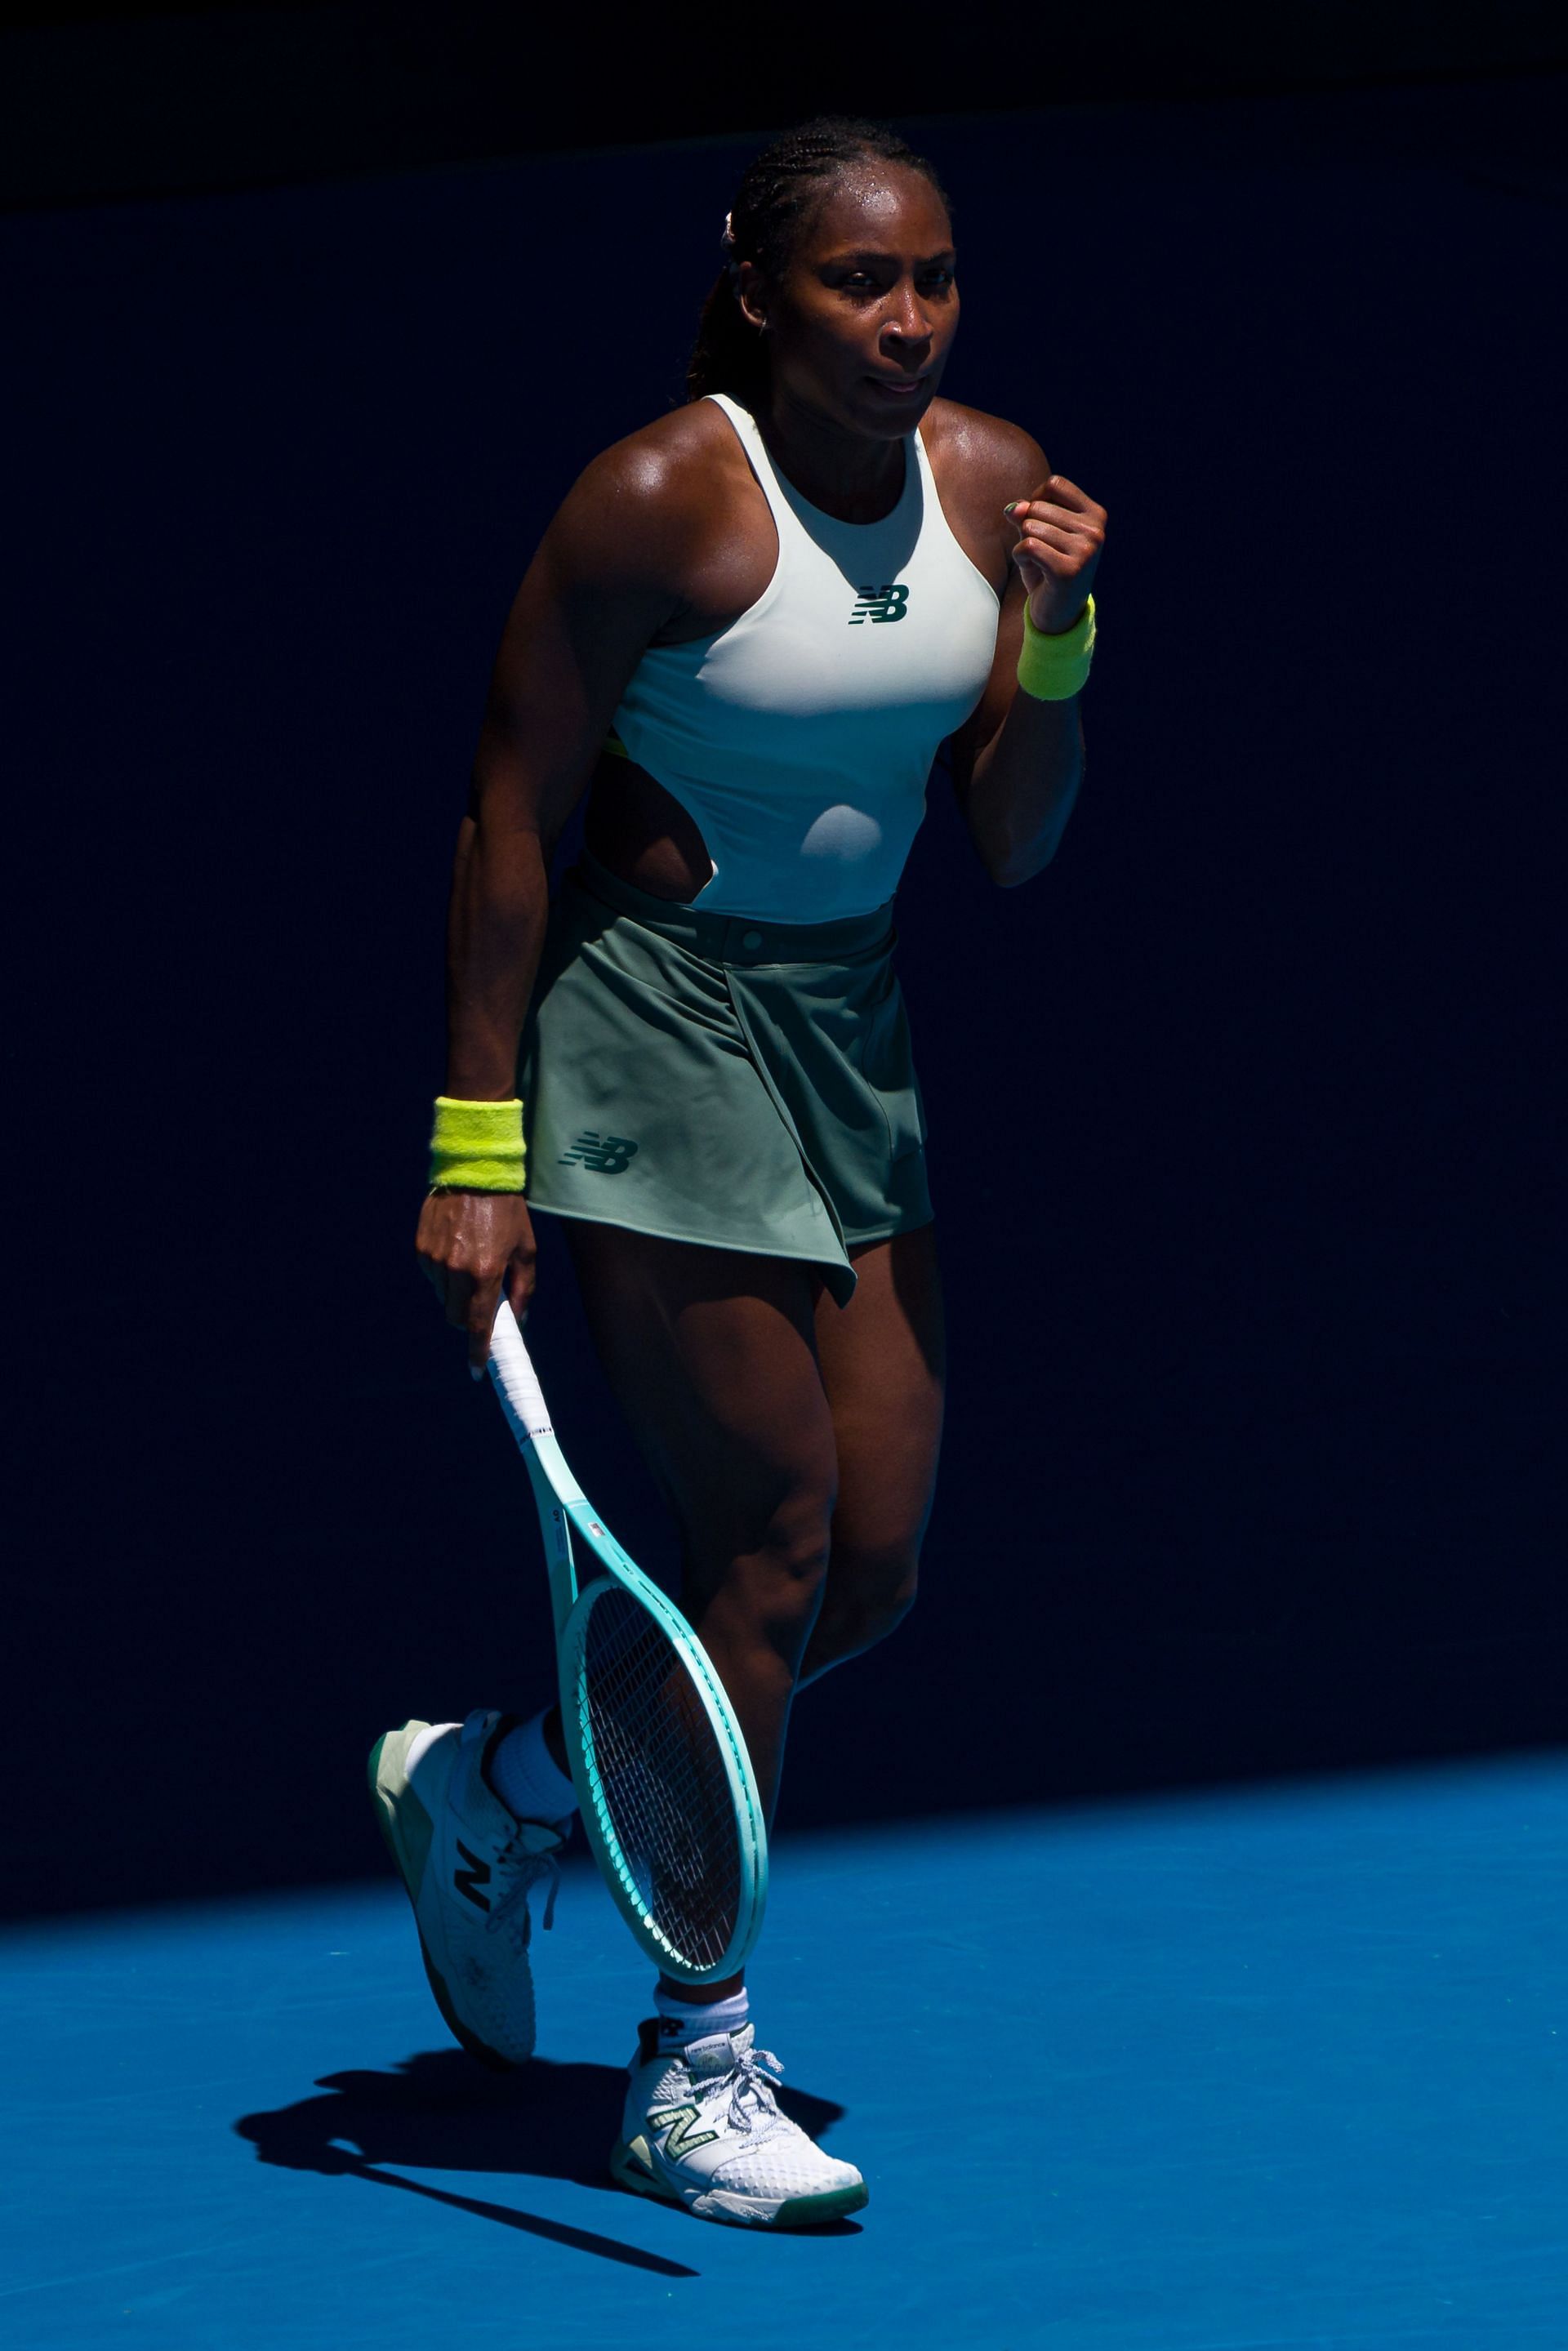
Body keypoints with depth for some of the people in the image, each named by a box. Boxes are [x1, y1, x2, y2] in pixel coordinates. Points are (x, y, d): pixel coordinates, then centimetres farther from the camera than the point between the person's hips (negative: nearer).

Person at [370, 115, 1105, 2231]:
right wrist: (477, 1145, -16)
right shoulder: (658, 501, -17)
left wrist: (1059, 642, -12)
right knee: (770, 1549, -8)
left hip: (851, 1030, 7)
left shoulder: (993, 481, 1)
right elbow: (508, 822, -14)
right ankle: (694, 2076, 5)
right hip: (648, 1033, -7)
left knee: (878, 1567, 7)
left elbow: (1015, 846, 6)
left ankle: (479, 1795, 30)